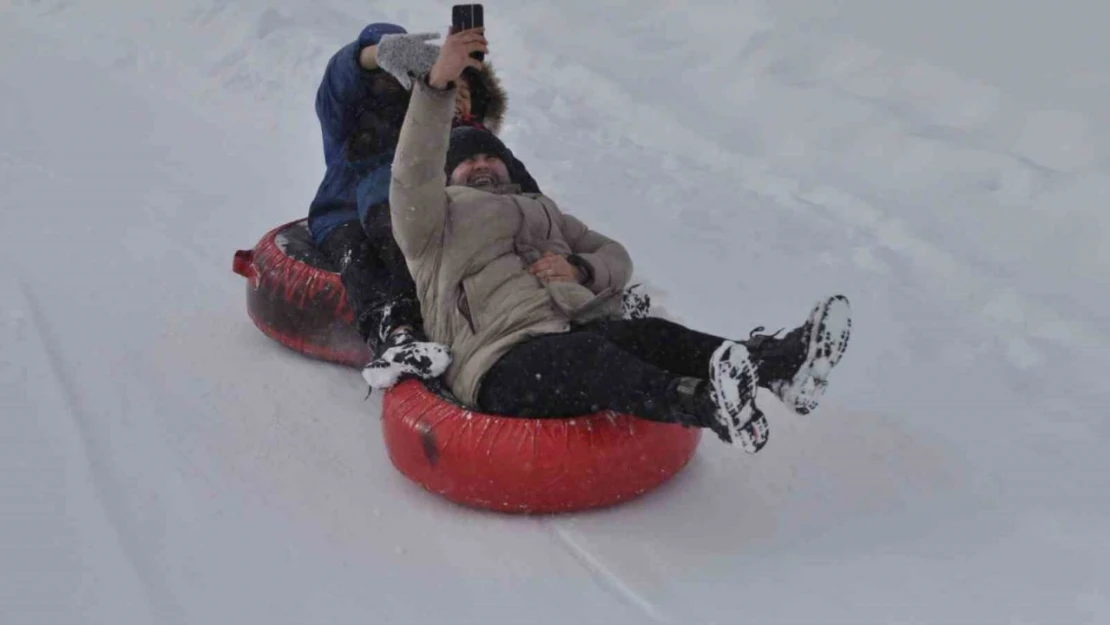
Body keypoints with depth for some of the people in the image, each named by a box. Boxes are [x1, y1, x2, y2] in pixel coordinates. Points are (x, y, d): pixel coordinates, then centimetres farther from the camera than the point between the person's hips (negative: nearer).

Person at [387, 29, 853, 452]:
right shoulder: (435, 221, 17)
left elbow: (616, 257, 29)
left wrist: (580, 269, 3)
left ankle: (776, 364, -50)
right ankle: (705, 403, -65)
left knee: (651, 336, -25)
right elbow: (413, 176, -6)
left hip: (574, 333, 6)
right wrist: (437, 84, -20)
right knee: (586, 353, -37)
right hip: (501, 369, -5)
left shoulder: (540, 209, 35)